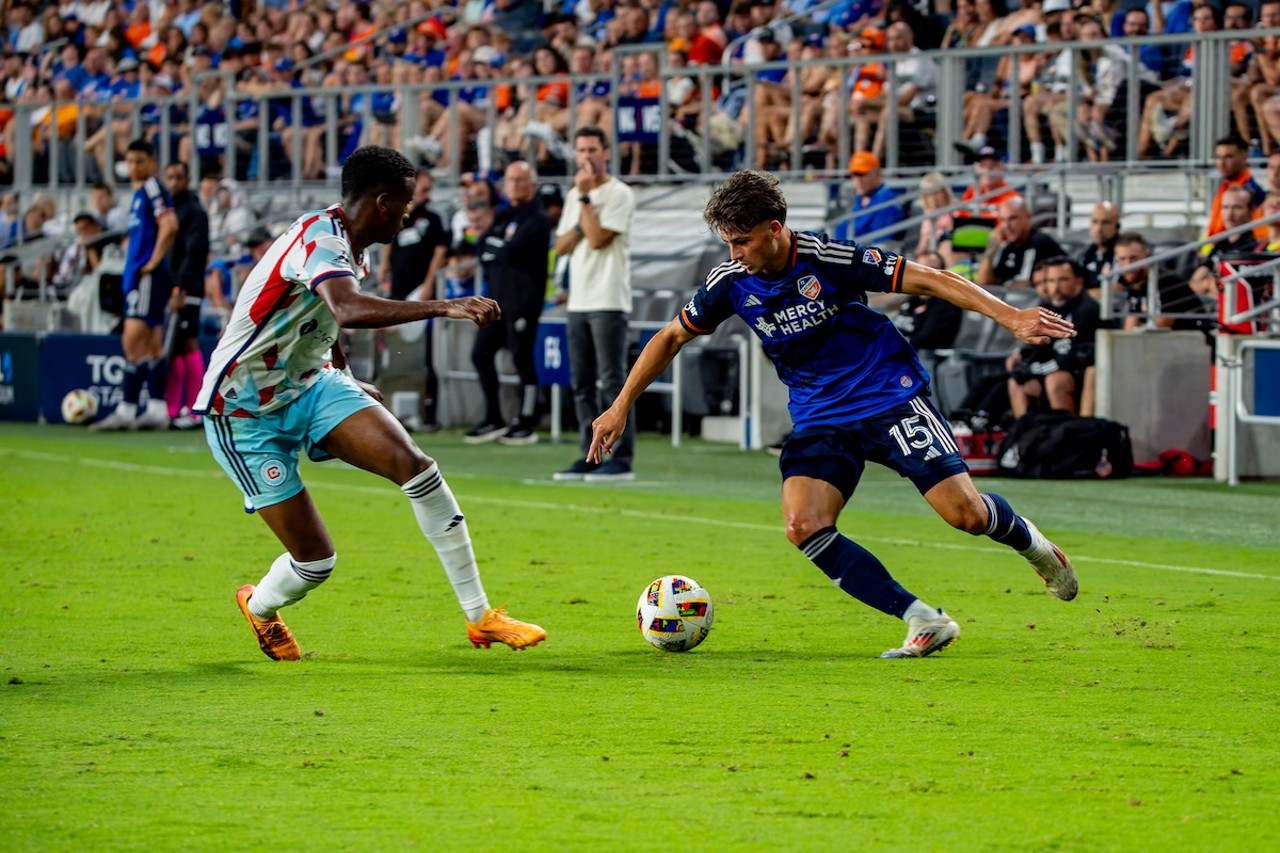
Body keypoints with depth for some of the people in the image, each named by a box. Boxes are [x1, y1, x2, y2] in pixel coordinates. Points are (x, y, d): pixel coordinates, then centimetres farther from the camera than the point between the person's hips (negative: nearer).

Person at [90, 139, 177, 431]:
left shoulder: (153, 189, -10)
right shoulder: (139, 193, 19)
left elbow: (169, 226, -22)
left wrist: (153, 262, -18)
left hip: (148, 276, -10)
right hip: (137, 276, 10)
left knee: (134, 343, -12)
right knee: (151, 346, 9)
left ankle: (127, 410, -13)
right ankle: (157, 410, 10)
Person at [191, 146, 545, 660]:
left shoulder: (350, 248, 5)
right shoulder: (319, 238, -25)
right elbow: (349, 310, -47)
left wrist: (347, 383, 32)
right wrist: (441, 307, -53)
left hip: (309, 384, 8)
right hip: (245, 415, -8)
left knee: (413, 465, -17)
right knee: (315, 560, -8)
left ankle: (480, 617, -13)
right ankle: (258, 607, 30)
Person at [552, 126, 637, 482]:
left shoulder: (619, 194, -5)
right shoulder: (574, 196, 18)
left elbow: (598, 239, -15)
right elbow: (561, 246, 12)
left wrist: (585, 198, -9)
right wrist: (580, 225, -6)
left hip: (608, 302, -8)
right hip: (578, 302, 8)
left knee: (612, 380, -10)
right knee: (582, 384, 8)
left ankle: (622, 459, -11)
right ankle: (591, 456, 12)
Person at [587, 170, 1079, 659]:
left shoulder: (828, 259, -17)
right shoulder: (732, 282, -4)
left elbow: (927, 281, -15)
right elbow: (672, 337, 12)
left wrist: (1008, 316, -22)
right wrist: (621, 407, 10)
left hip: (890, 396, -4)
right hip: (818, 420, 4)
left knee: (965, 513, -14)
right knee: (803, 526, -21)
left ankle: (1030, 544, 24)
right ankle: (924, 623, -15)